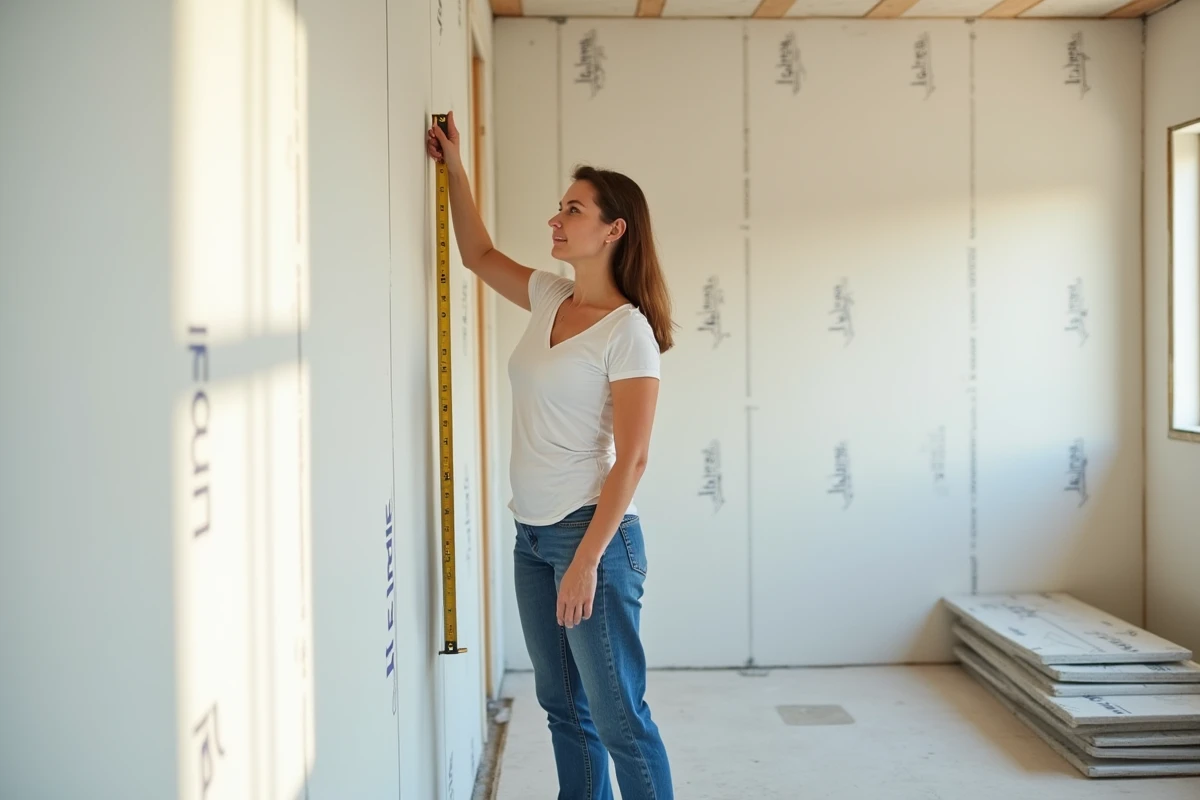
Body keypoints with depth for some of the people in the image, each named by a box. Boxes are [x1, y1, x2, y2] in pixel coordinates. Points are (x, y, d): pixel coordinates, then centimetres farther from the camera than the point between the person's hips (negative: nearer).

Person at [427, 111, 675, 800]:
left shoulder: (627, 330, -14)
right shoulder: (550, 298, 8)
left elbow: (632, 459, -18)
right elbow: (480, 255, 26)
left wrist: (586, 561, -21)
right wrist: (455, 169, 19)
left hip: (592, 533, -8)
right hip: (533, 533, 8)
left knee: (618, 716, -1)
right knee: (564, 706, 16)